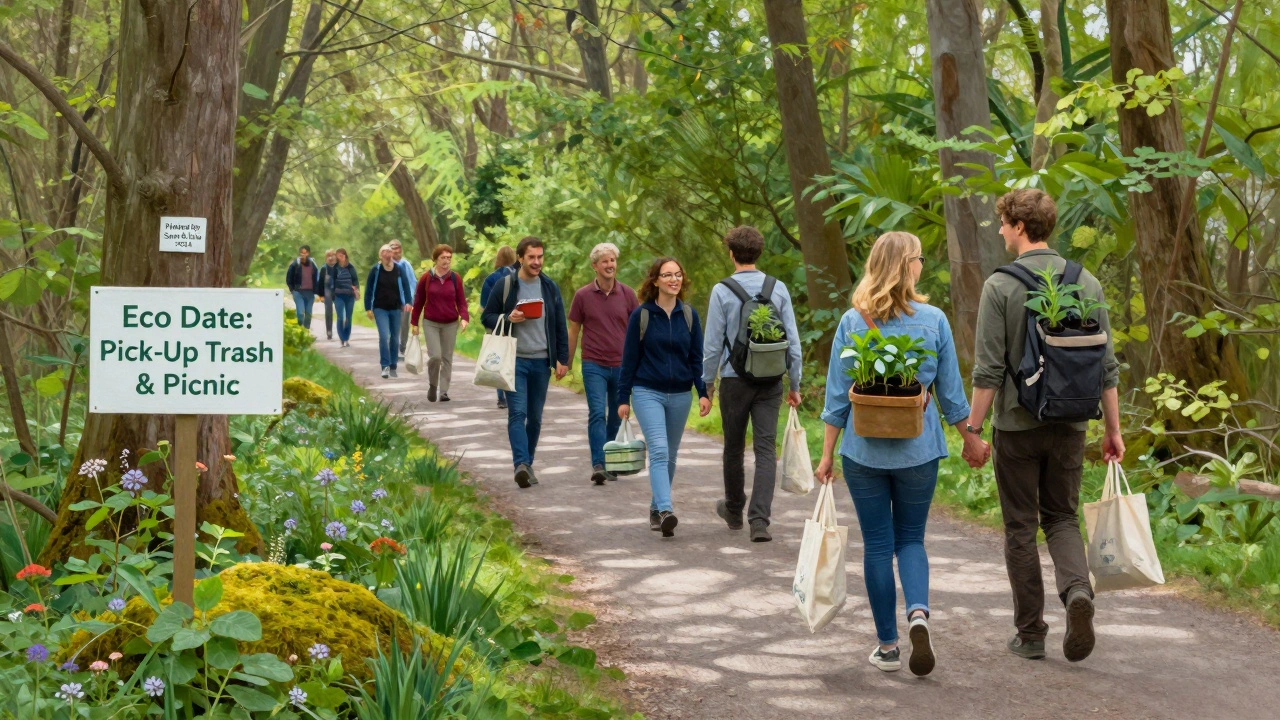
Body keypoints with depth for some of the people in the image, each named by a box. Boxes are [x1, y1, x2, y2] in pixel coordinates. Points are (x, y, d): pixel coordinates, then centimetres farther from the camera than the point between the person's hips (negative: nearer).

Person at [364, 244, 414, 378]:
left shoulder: (399, 270, -1)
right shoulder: (375, 270, -4)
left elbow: (406, 286, -1)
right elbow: (369, 289, 0)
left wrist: (408, 302, -16)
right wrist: (368, 308, -3)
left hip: (395, 308, 2)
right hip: (380, 309, -2)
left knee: (394, 338, 8)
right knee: (384, 336, -16)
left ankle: (393, 367, 19)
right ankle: (385, 366, -14)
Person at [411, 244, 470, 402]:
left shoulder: (455, 278, 0)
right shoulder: (427, 278, -3)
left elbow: (461, 301, 1)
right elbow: (418, 301, 3)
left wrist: (464, 318, -16)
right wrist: (415, 323, 4)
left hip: (450, 324, 2)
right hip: (430, 323, -2)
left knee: (447, 358, 5)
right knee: (435, 356, -13)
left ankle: (444, 391, 13)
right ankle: (432, 385, 12)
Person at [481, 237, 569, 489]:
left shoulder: (550, 288, 8)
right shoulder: (505, 286, -1)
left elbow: (560, 326, 10)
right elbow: (486, 317, 3)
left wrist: (562, 359, 4)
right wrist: (508, 318, -16)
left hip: (542, 362, 3)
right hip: (514, 360, -3)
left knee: (535, 417, 8)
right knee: (517, 413, -14)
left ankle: (528, 464, 19)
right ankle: (521, 464, -23)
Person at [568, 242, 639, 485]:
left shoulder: (627, 294, 3)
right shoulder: (583, 296, 0)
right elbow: (573, 330, 8)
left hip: (622, 366, 2)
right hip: (594, 366, -2)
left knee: (616, 417, 9)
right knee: (597, 413, -13)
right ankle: (598, 465, -18)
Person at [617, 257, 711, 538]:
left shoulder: (689, 315, 4)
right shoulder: (641, 315, -3)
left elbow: (697, 357, 6)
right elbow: (629, 358, 0)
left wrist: (703, 392, -4)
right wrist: (623, 398, 0)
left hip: (680, 395, 4)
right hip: (647, 393, -4)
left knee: (670, 455, 11)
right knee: (659, 450, -18)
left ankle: (656, 509, 26)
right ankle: (665, 511, -29)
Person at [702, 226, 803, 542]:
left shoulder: (722, 291, -8)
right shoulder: (778, 289, 0)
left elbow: (713, 344, -5)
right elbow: (793, 341, 2)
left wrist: (707, 382, 7)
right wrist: (795, 384, 10)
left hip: (735, 380, -1)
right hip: (771, 382, 1)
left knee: (734, 448, 15)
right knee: (766, 449, 1)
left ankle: (733, 510, 34)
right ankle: (759, 521, -10)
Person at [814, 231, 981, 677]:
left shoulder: (852, 322, -4)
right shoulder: (933, 320, -5)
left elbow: (837, 396, -2)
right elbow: (950, 390, 2)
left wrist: (827, 455, 4)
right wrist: (970, 437, 16)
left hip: (865, 451, 0)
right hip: (918, 449, 0)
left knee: (877, 544, 9)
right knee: (911, 539, 14)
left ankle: (887, 645, 13)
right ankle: (918, 613, -13)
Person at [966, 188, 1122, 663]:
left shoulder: (1001, 286, -10)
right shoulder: (1086, 283, 2)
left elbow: (989, 370, -13)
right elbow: (1106, 365, 4)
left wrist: (973, 429, -5)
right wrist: (1113, 428, 11)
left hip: (1017, 425, -3)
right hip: (1070, 426, 3)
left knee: (1021, 526, 8)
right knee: (1062, 518, 15)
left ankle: (1030, 632, 12)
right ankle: (1077, 590, -12)